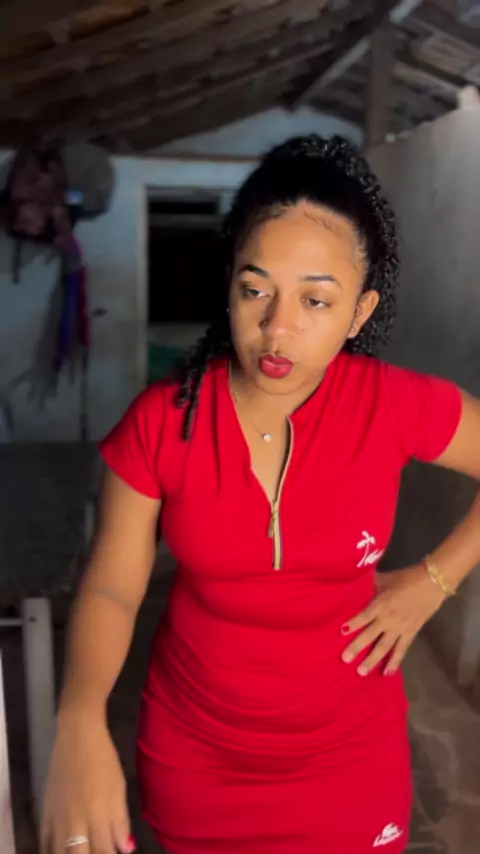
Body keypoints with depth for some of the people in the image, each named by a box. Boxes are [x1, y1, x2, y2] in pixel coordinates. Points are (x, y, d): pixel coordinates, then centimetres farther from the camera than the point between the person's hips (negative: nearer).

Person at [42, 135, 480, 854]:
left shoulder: (397, 405, -19)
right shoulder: (162, 420, -17)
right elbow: (111, 586, -13)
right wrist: (81, 725, -29)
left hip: (349, 751, 0)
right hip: (193, 750, 1)